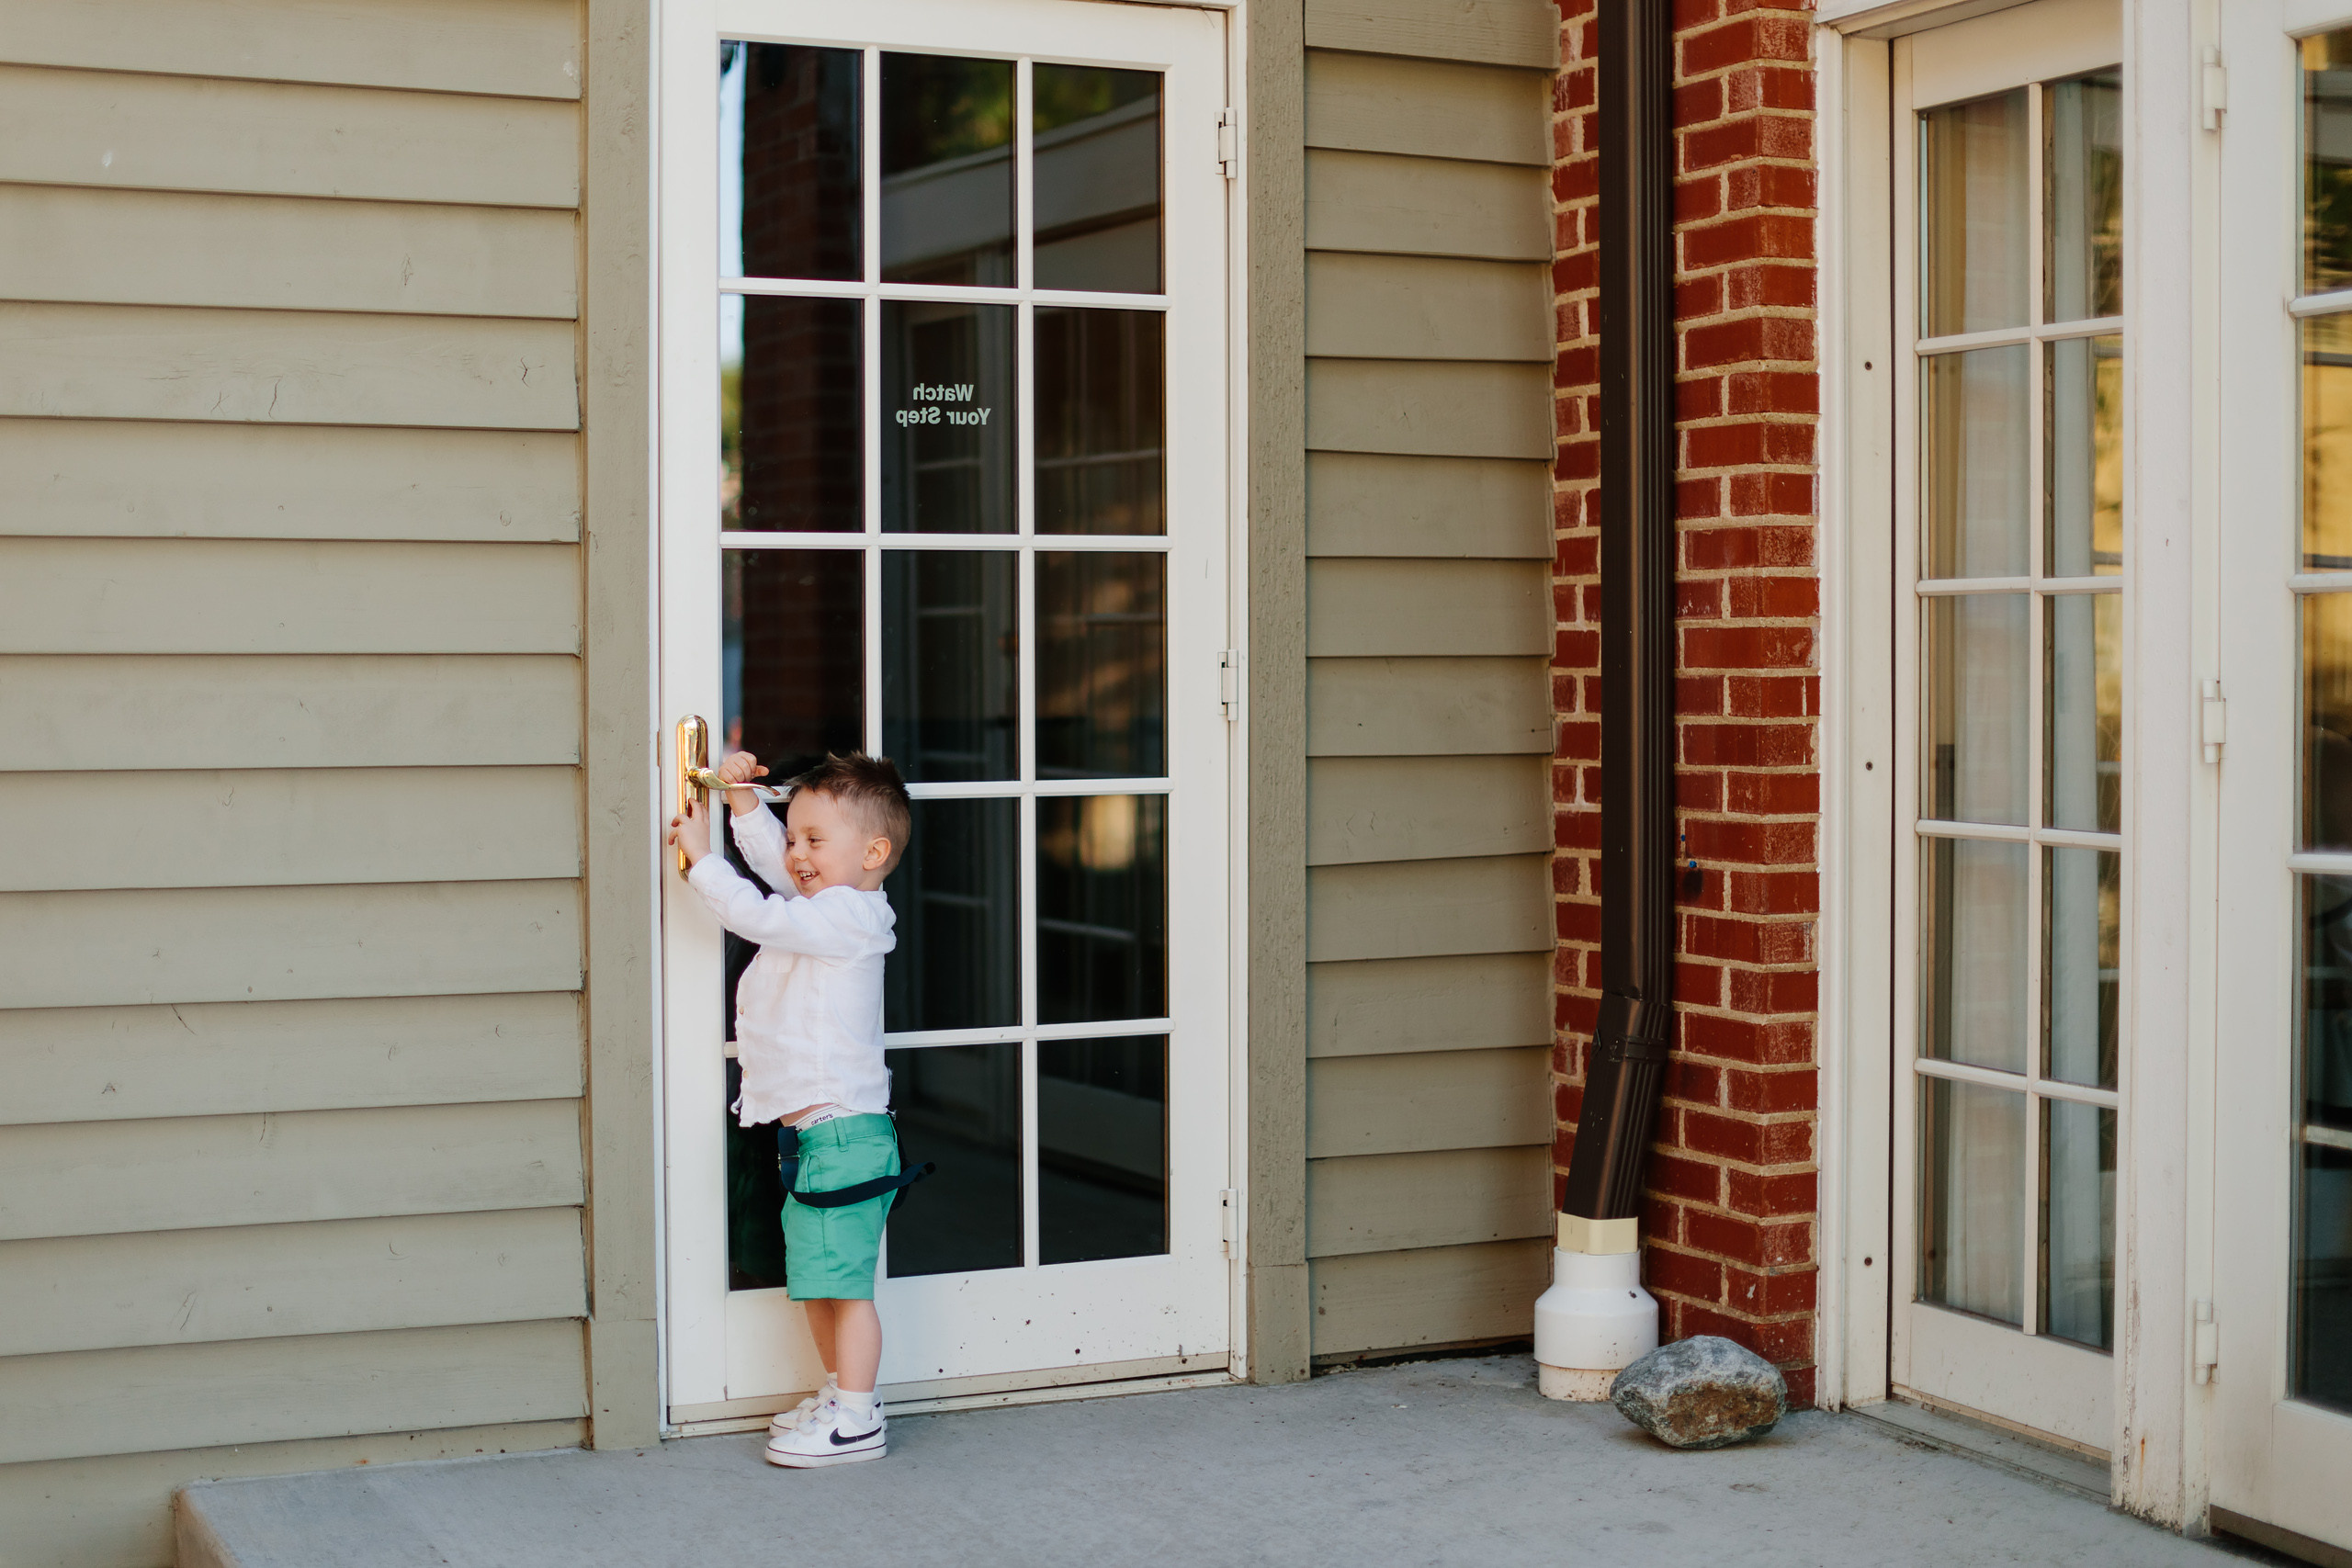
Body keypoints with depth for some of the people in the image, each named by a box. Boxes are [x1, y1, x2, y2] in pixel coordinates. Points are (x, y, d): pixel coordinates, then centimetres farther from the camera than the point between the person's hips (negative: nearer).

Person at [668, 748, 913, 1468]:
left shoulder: (846, 915, -15)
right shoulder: (826, 908, 14)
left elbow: (759, 916, -21)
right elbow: (775, 859, 25)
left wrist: (701, 855, -12)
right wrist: (742, 800, 11)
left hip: (843, 1131, -10)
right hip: (813, 1134, 10)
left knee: (841, 1280, -6)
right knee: (815, 1278, 17)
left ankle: (856, 1422, -1)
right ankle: (839, 1392, 28)